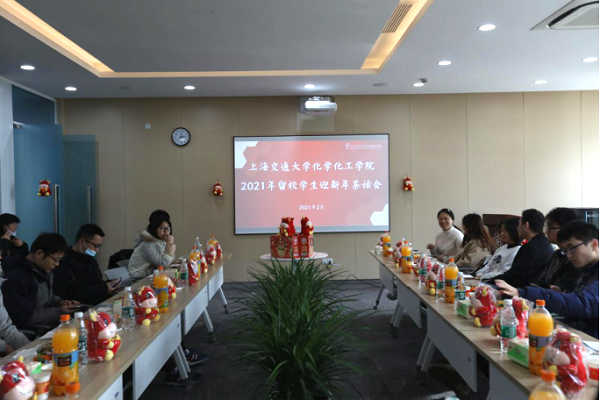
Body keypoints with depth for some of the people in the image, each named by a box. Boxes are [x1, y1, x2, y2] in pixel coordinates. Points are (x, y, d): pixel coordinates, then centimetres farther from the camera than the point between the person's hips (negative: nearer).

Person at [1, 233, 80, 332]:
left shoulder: (45, 270, 8)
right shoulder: (15, 278, -20)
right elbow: (23, 319, -21)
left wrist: (60, 302, 3)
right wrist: (59, 312, -19)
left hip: (52, 326, 9)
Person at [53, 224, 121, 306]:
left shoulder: (90, 259, 21)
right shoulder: (65, 262, -11)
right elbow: (70, 292, -20)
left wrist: (111, 285, 7)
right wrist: (103, 289, -16)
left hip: (103, 302, 9)